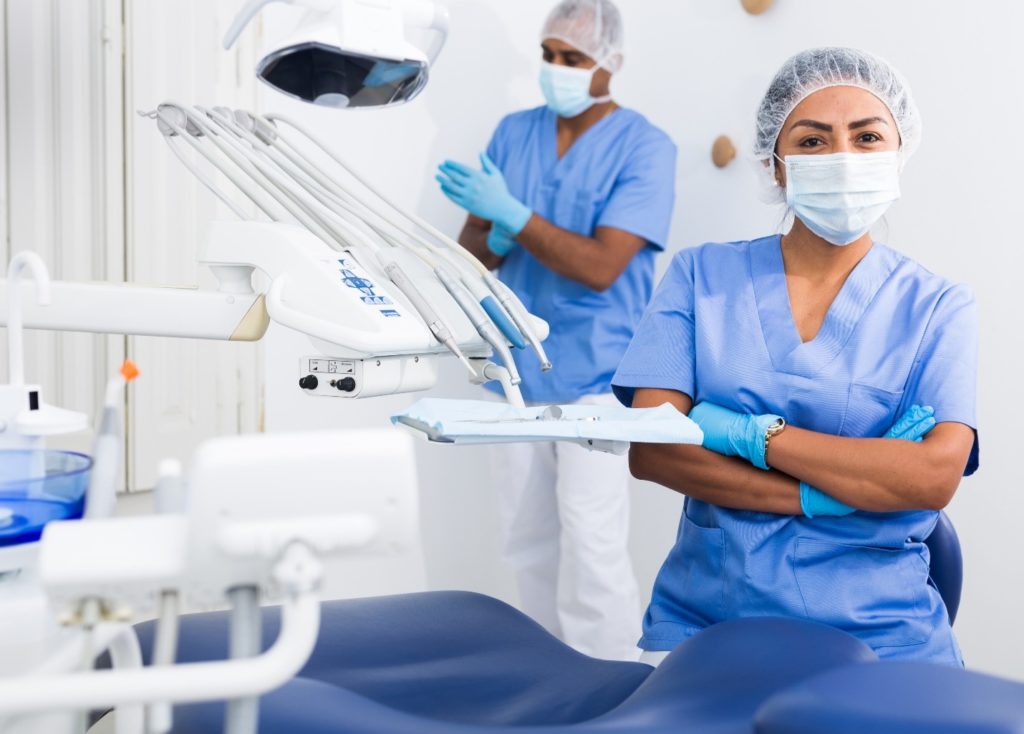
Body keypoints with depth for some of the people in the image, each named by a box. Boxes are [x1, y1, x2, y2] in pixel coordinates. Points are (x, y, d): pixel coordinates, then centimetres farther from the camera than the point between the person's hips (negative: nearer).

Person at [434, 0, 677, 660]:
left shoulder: (644, 148, -8)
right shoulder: (513, 133, 8)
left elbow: (600, 266, -17)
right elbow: (473, 250, 6)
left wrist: (514, 215, -22)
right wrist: (499, 236, -16)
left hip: (597, 377, -5)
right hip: (519, 371, 6)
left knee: (591, 552, -9)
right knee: (529, 544, 13)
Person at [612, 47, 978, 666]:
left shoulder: (937, 307, 4)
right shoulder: (702, 276, 6)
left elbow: (936, 475, -11)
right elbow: (649, 449, -5)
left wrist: (749, 432, -13)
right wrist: (829, 496, -12)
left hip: (877, 633, 1)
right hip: (702, 619, 0)